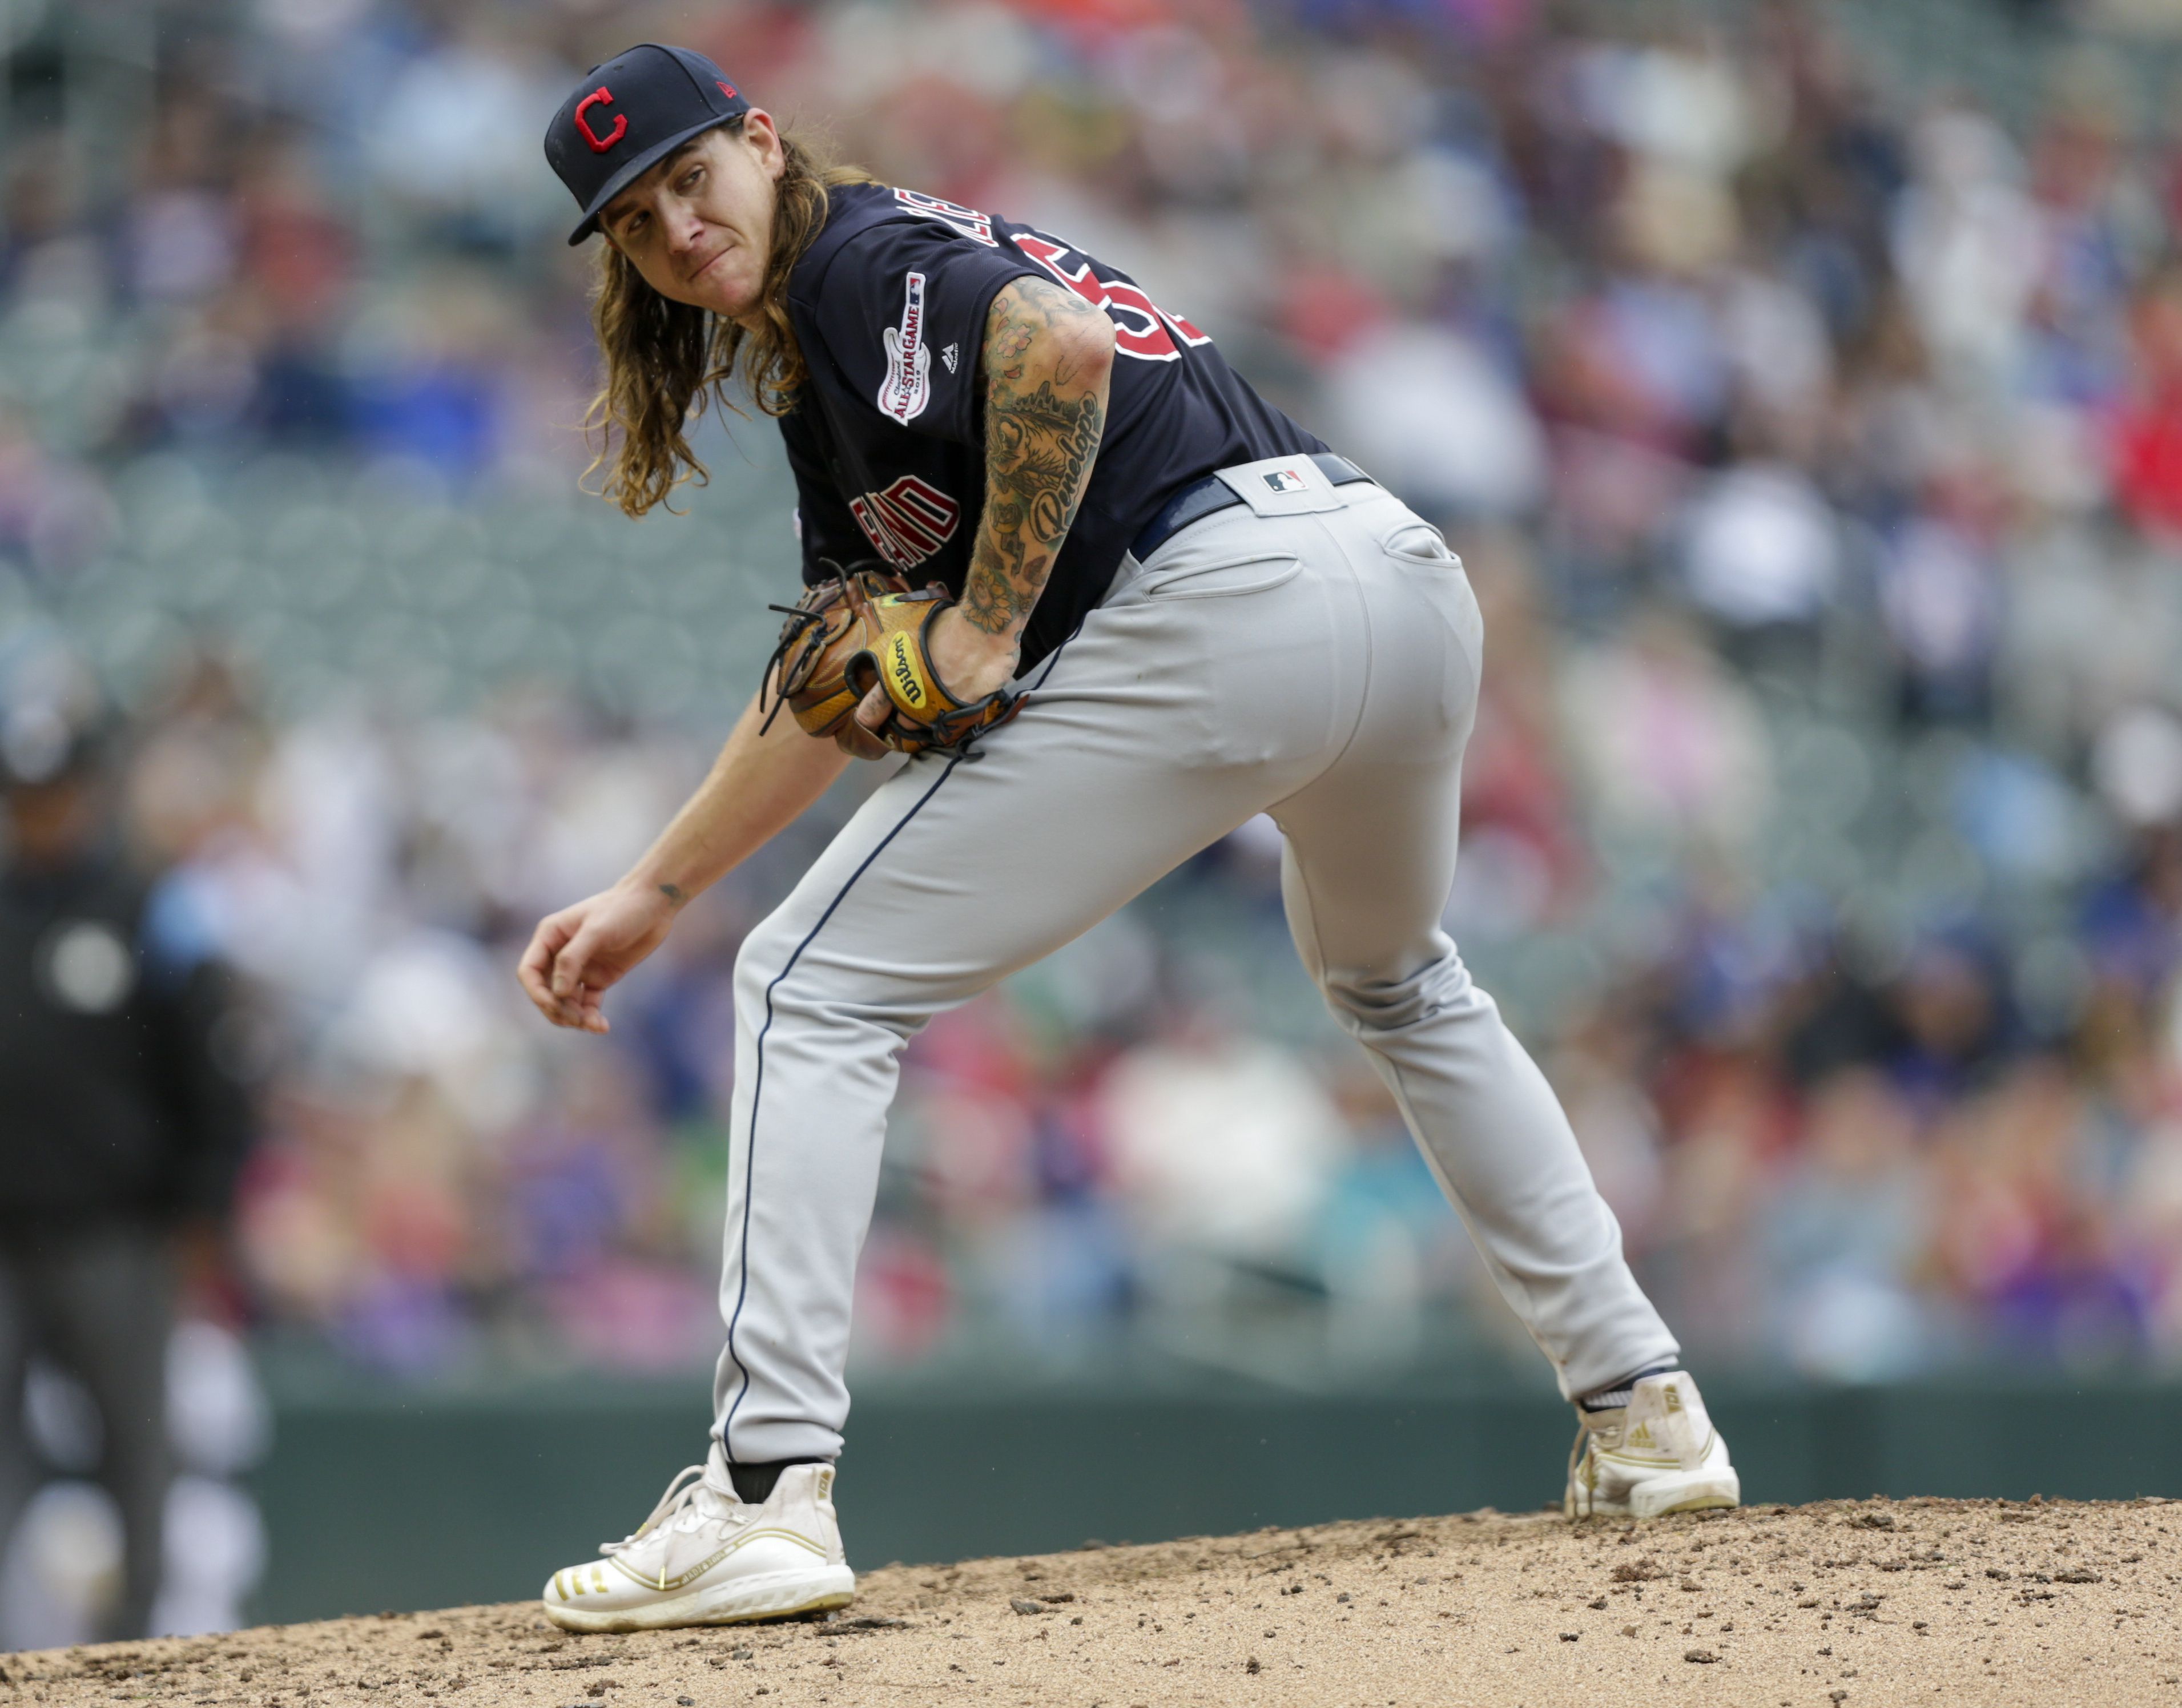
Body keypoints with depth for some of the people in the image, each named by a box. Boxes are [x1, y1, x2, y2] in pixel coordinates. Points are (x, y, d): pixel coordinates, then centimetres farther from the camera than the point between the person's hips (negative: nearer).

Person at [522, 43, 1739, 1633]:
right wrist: (654, 891, 31)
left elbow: (1062, 344, -20)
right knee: (1402, 981, 39)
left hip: (1228, 597, -10)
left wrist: (988, 631, -12)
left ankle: (767, 1494, -11)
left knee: (815, 986, -3)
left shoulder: (860, 258, 1)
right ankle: (1642, 1414, 34)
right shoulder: (820, 372, 29)